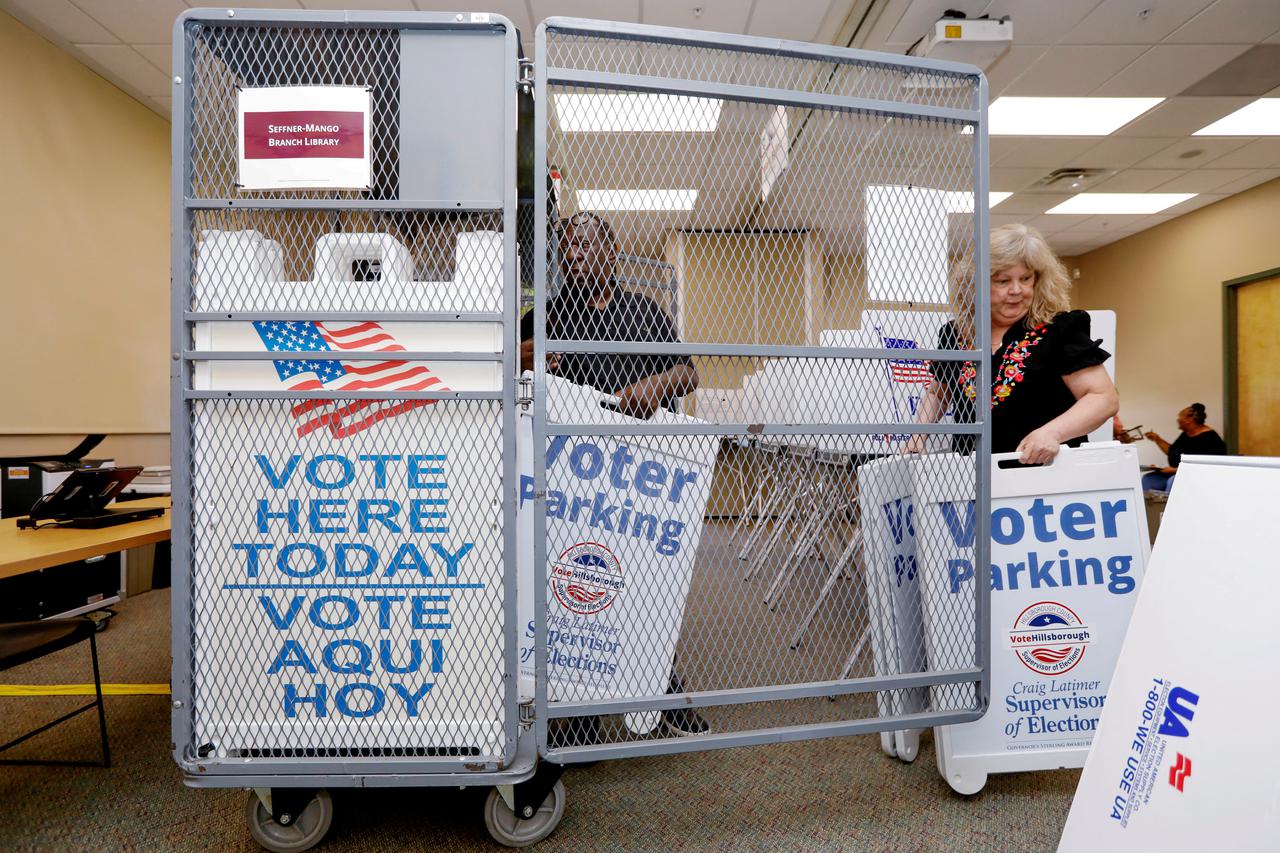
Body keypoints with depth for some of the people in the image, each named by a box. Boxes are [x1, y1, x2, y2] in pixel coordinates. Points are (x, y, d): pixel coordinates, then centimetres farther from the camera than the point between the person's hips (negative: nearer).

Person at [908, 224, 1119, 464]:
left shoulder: (1059, 329, -2)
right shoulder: (955, 335, 8)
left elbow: (1105, 398, -4)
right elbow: (936, 394, 22)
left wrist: (1053, 432, -20)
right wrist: (918, 435, 6)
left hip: (1048, 472, -2)